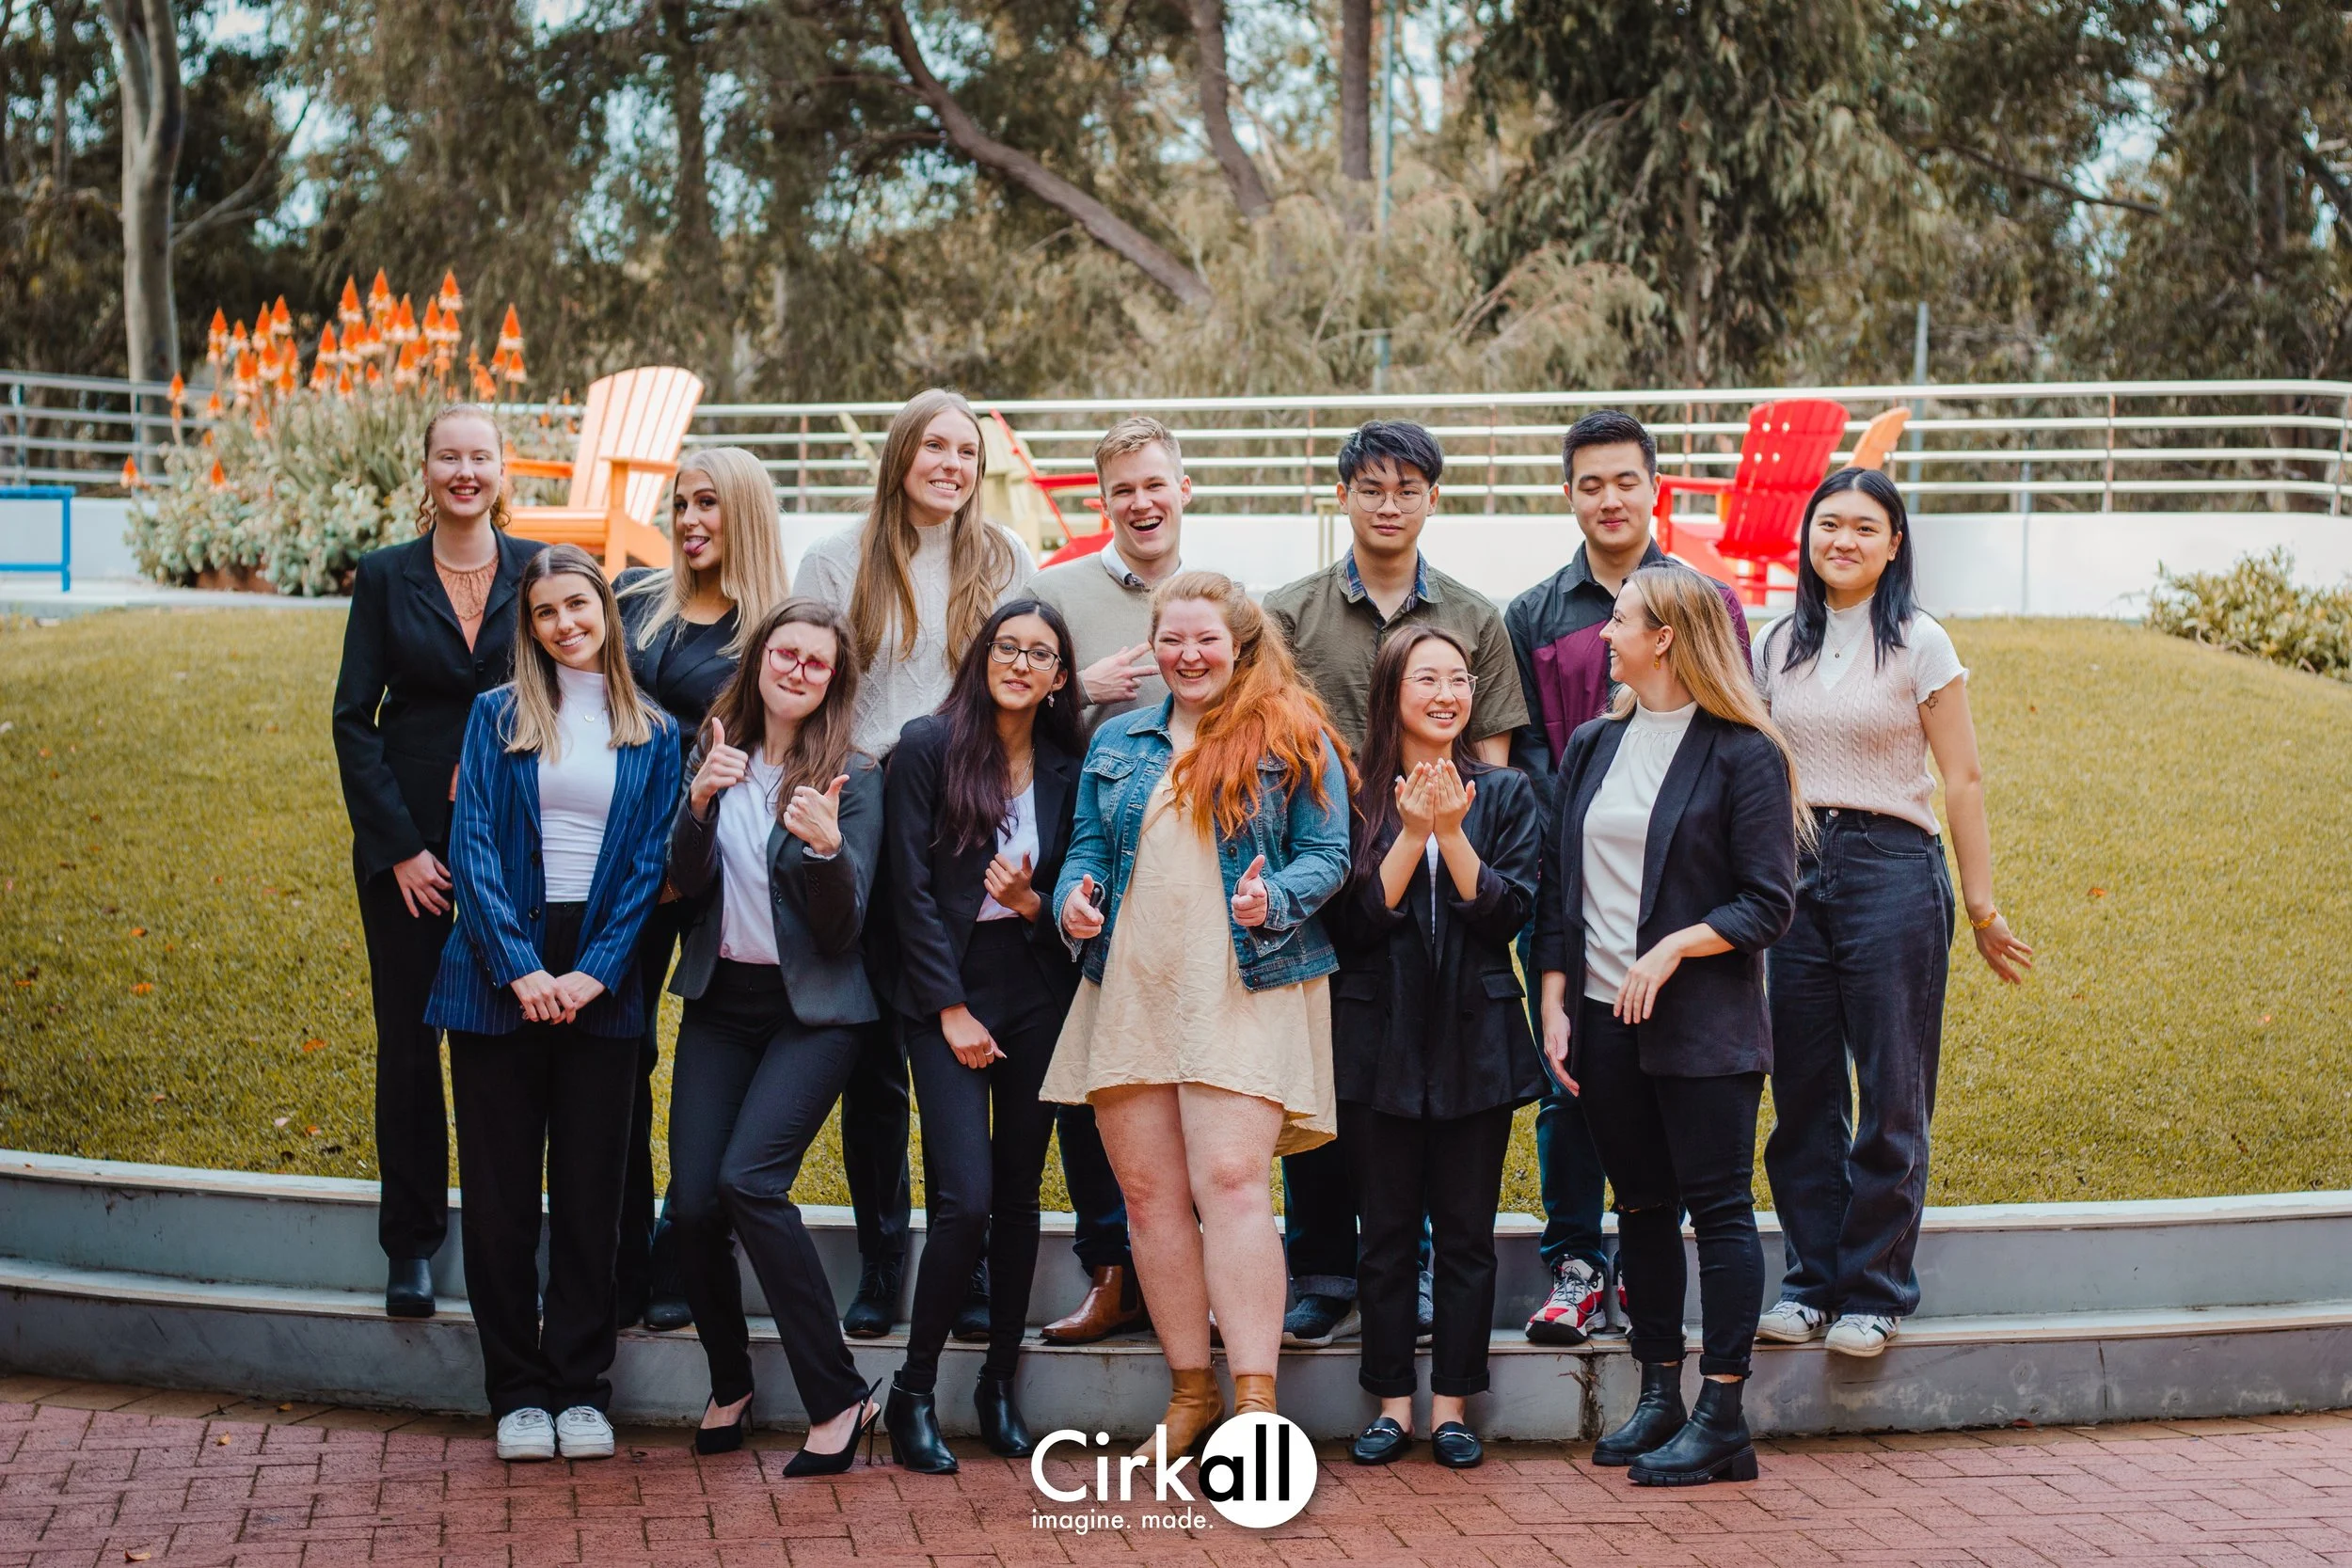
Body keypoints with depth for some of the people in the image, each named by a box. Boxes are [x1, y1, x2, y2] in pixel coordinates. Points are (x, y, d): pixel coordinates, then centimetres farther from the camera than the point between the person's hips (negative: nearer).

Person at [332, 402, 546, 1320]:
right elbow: (355, 720, 1)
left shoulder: (539, 570, 2)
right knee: (408, 1039, 4)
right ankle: (411, 1243, 15)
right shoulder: (386, 577, 3)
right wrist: (400, 847, -6)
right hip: (406, 838, 0)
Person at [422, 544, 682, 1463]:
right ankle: (518, 1390, 12)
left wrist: (592, 973, -9)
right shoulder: (498, 716, 5)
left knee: (591, 1189, 4)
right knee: (501, 1188, 3)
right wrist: (520, 968, -14)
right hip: (498, 978, -1)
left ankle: (581, 1387, 14)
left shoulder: (653, 735, 8)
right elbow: (472, 844, -3)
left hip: (600, 988, 1)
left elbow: (649, 862, 3)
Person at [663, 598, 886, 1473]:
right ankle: (729, 1386, 20)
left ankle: (838, 1396, -9)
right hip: (719, 1003, 4)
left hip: (811, 1009, -4)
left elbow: (841, 926, -9)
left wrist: (827, 846, -28)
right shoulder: (716, 757, 6)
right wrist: (700, 801, -22)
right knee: (692, 1203, -5)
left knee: (749, 1179, -20)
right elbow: (687, 882, -5)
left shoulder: (852, 777, -5)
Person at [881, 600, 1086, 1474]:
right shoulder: (929, 747, -3)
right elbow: (913, 887, -6)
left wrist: (1032, 902, -12)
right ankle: (913, 1393, 1)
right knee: (965, 1199, -12)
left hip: (1037, 992, 4)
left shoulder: (1067, 770, 7)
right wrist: (951, 1008, -9)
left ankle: (999, 1384, 18)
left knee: (1019, 1196, 6)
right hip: (948, 991, -4)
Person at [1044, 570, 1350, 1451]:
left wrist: (1274, 900, -18)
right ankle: (1191, 1390, 14)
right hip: (1128, 994, 5)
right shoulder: (1117, 743, 17)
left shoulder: (1293, 739, 4)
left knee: (1231, 1182, -14)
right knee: (1149, 1193, 4)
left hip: (1247, 990, -5)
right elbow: (1087, 845, 19)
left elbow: (1327, 854, 1)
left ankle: (1255, 1400, -12)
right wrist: (1075, 895, -3)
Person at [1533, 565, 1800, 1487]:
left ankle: (1722, 1419, 2)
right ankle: (1659, 1398, 20)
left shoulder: (1741, 754, -7)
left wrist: (1674, 948, -19)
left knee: (1718, 1208, -2)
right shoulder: (1592, 746, 11)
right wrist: (1554, 1003, 6)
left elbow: (1768, 902, -8)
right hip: (1603, 1021, 6)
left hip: (1702, 1024, -6)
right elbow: (1559, 885, 13)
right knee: (1642, 1208, 12)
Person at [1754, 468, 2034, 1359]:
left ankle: (1875, 1293, 11)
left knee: (1890, 1095, 1)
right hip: (1794, 874, 4)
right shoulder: (1780, 649, 9)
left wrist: (1982, 911, -3)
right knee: (1801, 1091, 6)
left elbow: (1962, 781, -2)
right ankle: (1811, 1280, 18)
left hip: (1893, 871, -4)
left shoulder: (1919, 645, -2)